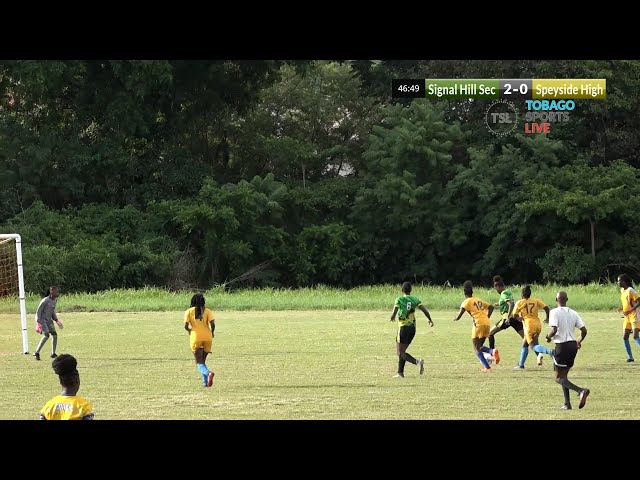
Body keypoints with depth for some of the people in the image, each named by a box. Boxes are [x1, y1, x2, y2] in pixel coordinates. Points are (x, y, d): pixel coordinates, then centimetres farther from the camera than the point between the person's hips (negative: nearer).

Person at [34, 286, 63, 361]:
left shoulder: (55, 300, 7)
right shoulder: (45, 301, -18)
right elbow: (39, 312, -16)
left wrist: (56, 320, 15)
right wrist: (39, 323, -21)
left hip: (49, 320, 8)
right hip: (42, 320, -8)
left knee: (54, 334, 0)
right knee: (46, 335, -21)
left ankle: (53, 353, 9)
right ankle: (36, 353, -15)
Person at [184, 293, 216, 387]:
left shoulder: (189, 311, 3)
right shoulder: (207, 311, 4)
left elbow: (186, 326, -7)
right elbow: (212, 324, -9)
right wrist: (212, 332, 10)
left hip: (196, 338, -2)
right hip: (207, 337, 2)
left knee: (199, 363, 0)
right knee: (203, 361, 20)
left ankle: (208, 373, -31)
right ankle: (205, 382, 10)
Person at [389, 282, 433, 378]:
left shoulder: (399, 300, -10)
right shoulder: (415, 299, 2)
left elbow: (393, 314, -15)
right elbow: (425, 310, -3)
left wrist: (392, 318, 9)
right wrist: (430, 320, 13)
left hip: (403, 328, -6)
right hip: (412, 328, 6)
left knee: (400, 352, -4)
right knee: (402, 351, 18)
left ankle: (417, 361, -26)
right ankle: (400, 373, 18)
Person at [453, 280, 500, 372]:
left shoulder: (467, 302, 0)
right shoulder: (478, 300, 20)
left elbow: (459, 316, -5)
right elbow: (491, 307, 23)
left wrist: (455, 319, 17)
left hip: (479, 324, -6)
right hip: (487, 323, 7)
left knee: (477, 348, 2)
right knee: (479, 346, 18)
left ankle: (487, 367, -11)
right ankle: (492, 351, -12)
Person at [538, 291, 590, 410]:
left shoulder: (555, 312, -9)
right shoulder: (573, 313, 7)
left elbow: (554, 330, -21)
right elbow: (584, 330, 4)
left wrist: (548, 337, 0)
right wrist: (580, 341, 23)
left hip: (562, 346, -6)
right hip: (573, 345, 6)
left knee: (559, 377, 0)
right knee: (564, 375, 19)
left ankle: (581, 391, -23)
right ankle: (567, 403, 12)